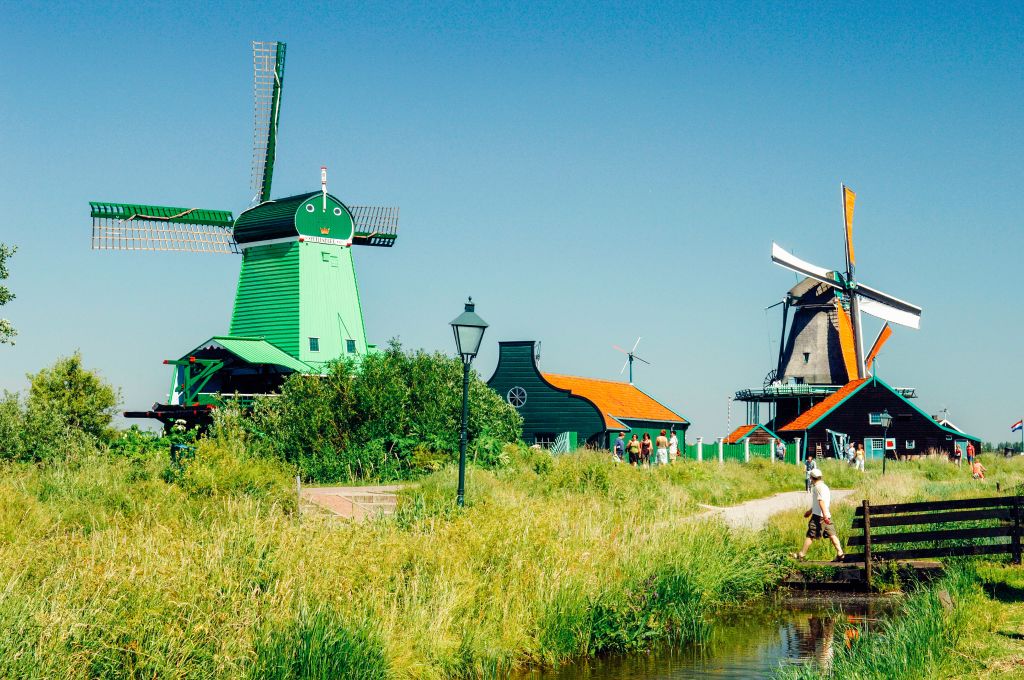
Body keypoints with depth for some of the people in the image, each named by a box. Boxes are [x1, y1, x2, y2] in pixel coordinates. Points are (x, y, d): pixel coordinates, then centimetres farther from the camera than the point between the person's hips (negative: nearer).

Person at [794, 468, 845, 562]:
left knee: (810, 535, -2)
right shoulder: (825, 486, 20)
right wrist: (810, 511, 39)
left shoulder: (818, 487, -11)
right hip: (827, 515, 9)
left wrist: (824, 514, -30)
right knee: (831, 535, 3)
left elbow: (821, 501, -22)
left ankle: (802, 554, 5)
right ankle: (840, 553, -4)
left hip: (818, 516, -9)